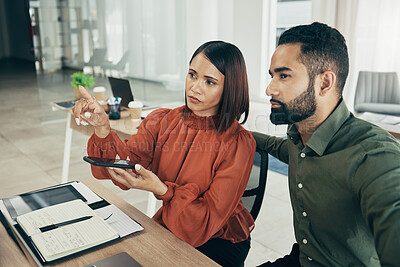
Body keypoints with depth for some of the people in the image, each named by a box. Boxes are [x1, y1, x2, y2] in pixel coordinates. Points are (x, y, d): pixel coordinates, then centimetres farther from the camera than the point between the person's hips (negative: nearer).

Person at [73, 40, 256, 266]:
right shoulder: (162, 121, -4)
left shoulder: (239, 143, -19)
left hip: (220, 241, -4)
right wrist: (103, 128, -34)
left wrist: (162, 190, -34)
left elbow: (210, 218, -20)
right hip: (168, 227, 4)